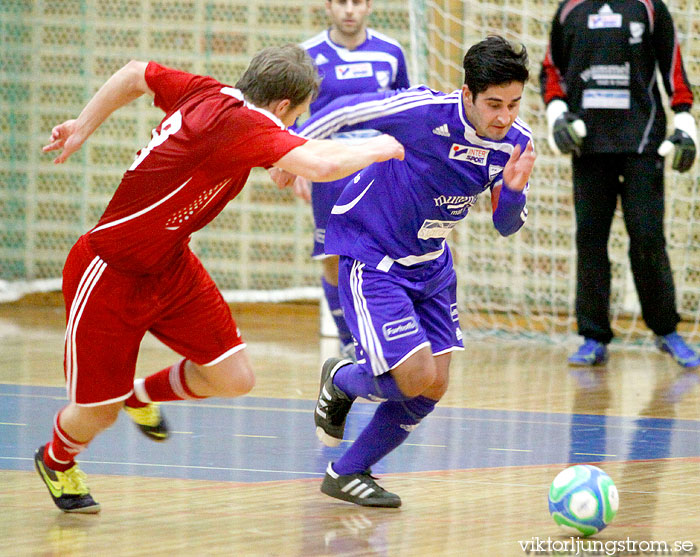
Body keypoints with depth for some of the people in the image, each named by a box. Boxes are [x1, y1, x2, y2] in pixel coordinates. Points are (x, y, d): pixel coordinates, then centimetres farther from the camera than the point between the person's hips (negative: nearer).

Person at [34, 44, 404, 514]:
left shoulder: (208, 92, -5)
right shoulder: (238, 123, -31)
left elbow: (136, 74, 12)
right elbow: (323, 164, -42)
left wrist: (83, 128, 23)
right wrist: (377, 149, -23)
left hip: (171, 267, 9)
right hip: (110, 277, -9)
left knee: (235, 379, 0)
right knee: (98, 414, 6)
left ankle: (144, 393, 29)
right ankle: (56, 461, 40)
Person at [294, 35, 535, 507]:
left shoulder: (517, 143, -10)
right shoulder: (424, 113, -29)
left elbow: (506, 225, 1)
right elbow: (346, 110, -14)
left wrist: (513, 189, -21)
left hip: (431, 262, 7)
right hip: (370, 255, -7)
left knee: (433, 388, 4)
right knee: (414, 376, -15)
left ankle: (348, 473, 22)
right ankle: (341, 380, 18)